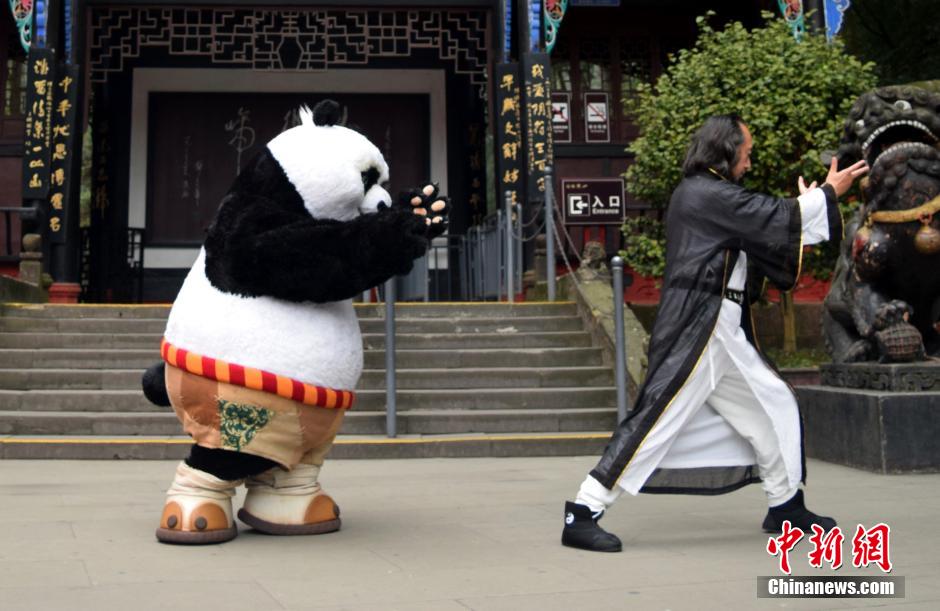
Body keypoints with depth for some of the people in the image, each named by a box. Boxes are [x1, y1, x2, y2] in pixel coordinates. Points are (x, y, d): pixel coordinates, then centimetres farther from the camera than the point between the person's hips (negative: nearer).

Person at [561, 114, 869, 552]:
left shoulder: (706, 196, 18)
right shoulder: (705, 193, -12)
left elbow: (765, 240, 22)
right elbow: (778, 219, -11)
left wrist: (808, 205, 19)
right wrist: (829, 192, 4)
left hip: (721, 334, 11)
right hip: (695, 331, -11)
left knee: (774, 406, 16)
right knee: (657, 420, -12)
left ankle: (785, 507, 29)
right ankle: (582, 515, -9)